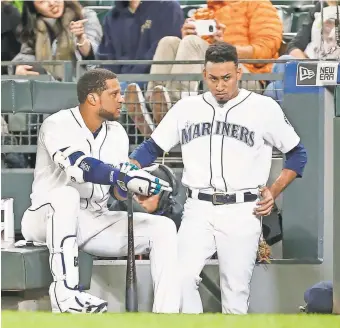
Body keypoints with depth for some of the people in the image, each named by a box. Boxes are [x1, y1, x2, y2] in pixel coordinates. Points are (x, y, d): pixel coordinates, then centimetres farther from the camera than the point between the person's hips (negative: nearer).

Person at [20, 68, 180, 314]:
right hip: (49, 219, -7)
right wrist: (124, 177, -45)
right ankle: (65, 291, -43)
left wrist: (140, 185, -19)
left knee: (163, 228, -8)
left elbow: (118, 190, 4)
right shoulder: (59, 125, -15)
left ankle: (165, 315, -15)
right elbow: (78, 165, -34)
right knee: (66, 194, -39)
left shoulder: (117, 133, 6)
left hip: (97, 222, 7)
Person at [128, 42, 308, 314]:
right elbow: (151, 148, 15)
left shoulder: (264, 108, 2)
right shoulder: (186, 108, 9)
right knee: (182, 277, -16)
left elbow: (298, 154, 11)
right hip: (198, 210, 2)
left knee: (236, 290, -1)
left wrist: (274, 192, 1)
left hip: (242, 212, -2)